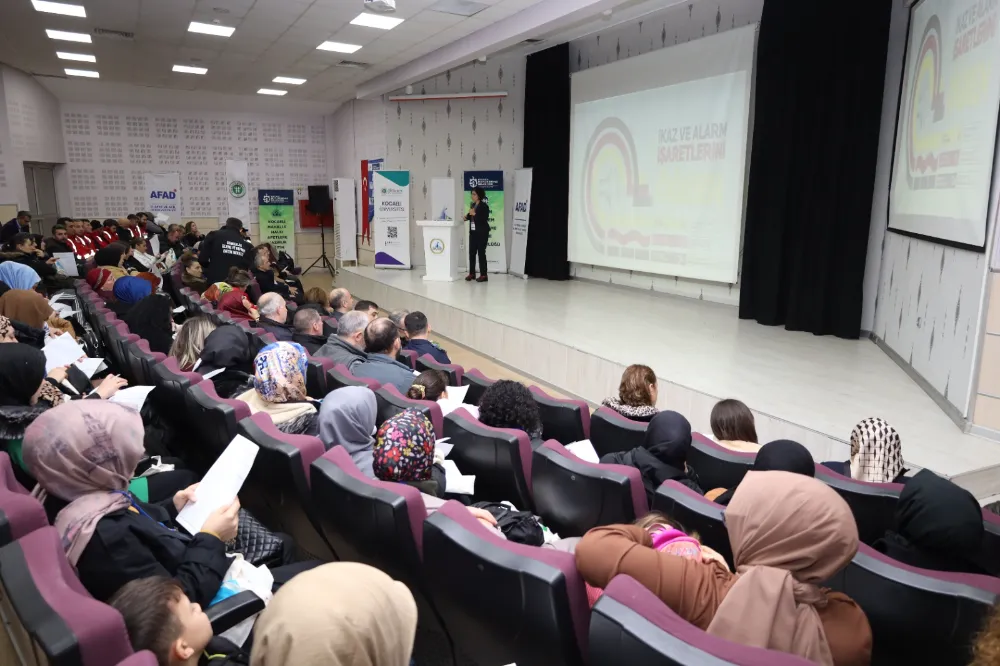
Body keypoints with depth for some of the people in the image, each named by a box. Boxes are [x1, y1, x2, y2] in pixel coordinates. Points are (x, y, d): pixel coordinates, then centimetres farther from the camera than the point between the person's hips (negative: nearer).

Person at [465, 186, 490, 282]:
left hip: (482, 233, -7)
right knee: (472, 252, 8)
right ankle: (472, 273, 16)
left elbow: (484, 219, -18)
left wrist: (474, 214, -21)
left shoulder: (484, 206, -10)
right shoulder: (473, 205, 12)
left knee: (481, 253, -5)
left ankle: (483, 275, 0)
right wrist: (467, 217, 3)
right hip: (473, 232, 7)